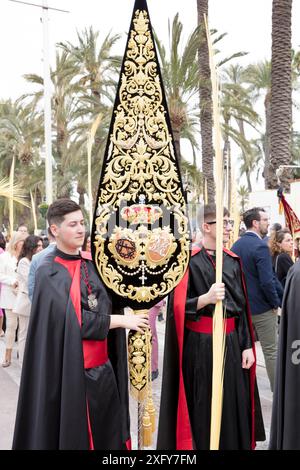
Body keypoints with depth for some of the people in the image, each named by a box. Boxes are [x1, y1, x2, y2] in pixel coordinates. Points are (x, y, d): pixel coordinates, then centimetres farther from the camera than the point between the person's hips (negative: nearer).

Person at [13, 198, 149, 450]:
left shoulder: (92, 264, 7)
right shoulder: (49, 272, -10)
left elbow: (109, 306, 9)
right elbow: (73, 319, -19)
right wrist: (121, 320, -14)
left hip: (103, 369, 5)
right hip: (70, 373, -5)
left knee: (108, 435, 12)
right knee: (73, 437, 7)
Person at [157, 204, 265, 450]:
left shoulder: (233, 260, 9)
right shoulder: (189, 260, -9)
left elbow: (241, 306, 10)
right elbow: (177, 307, -13)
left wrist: (247, 345, 5)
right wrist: (206, 298, -29)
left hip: (231, 343, 5)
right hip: (200, 346, -5)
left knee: (233, 407, 10)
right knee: (202, 410, 3)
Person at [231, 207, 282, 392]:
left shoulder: (236, 245, 5)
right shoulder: (261, 246, -19)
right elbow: (267, 281, -23)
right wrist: (275, 303, -10)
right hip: (262, 308, -7)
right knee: (271, 351, 3)